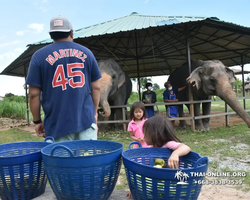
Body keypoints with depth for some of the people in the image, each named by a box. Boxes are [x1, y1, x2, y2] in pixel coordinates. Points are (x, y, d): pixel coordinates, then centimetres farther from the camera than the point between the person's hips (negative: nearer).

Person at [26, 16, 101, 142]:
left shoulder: (39, 56, 1)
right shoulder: (86, 53, 7)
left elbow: (34, 94, -1)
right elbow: (96, 87, 8)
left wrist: (37, 121, 9)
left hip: (57, 124, -1)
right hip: (86, 119, 2)